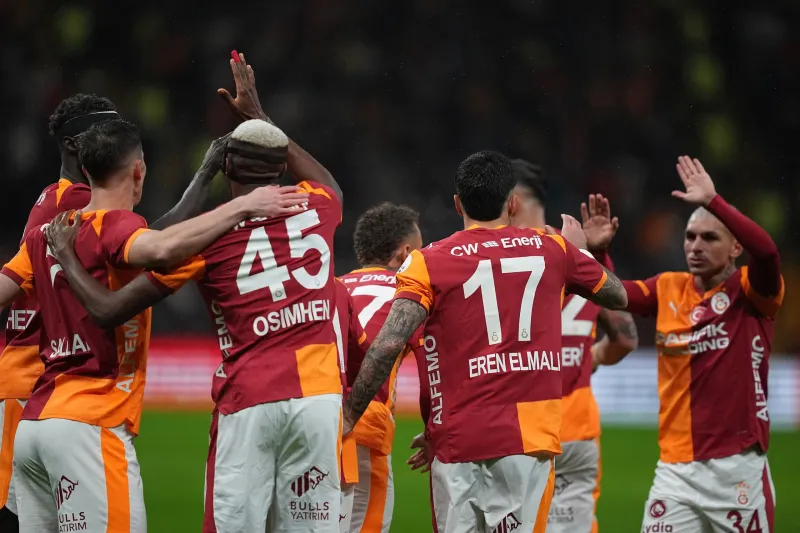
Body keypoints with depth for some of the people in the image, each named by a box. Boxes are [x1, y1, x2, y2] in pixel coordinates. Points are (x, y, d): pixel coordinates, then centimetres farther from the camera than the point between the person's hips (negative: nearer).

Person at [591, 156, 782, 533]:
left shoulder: (751, 292, -3)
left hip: (738, 466, -3)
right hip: (676, 467, 3)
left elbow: (766, 250, -22)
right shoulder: (668, 289, 11)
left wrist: (712, 201, -26)